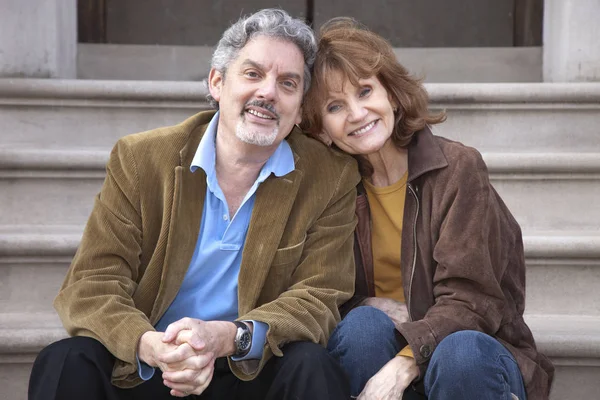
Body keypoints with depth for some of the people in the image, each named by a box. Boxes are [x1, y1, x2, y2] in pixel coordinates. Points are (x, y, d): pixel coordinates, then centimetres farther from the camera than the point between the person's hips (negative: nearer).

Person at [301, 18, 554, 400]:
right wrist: (369, 309, -19)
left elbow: (469, 302, -16)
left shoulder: (457, 168, -10)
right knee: (363, 324, -29)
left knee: (460, 354, -35)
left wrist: (402, 366, -31)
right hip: (379, 352, 3)